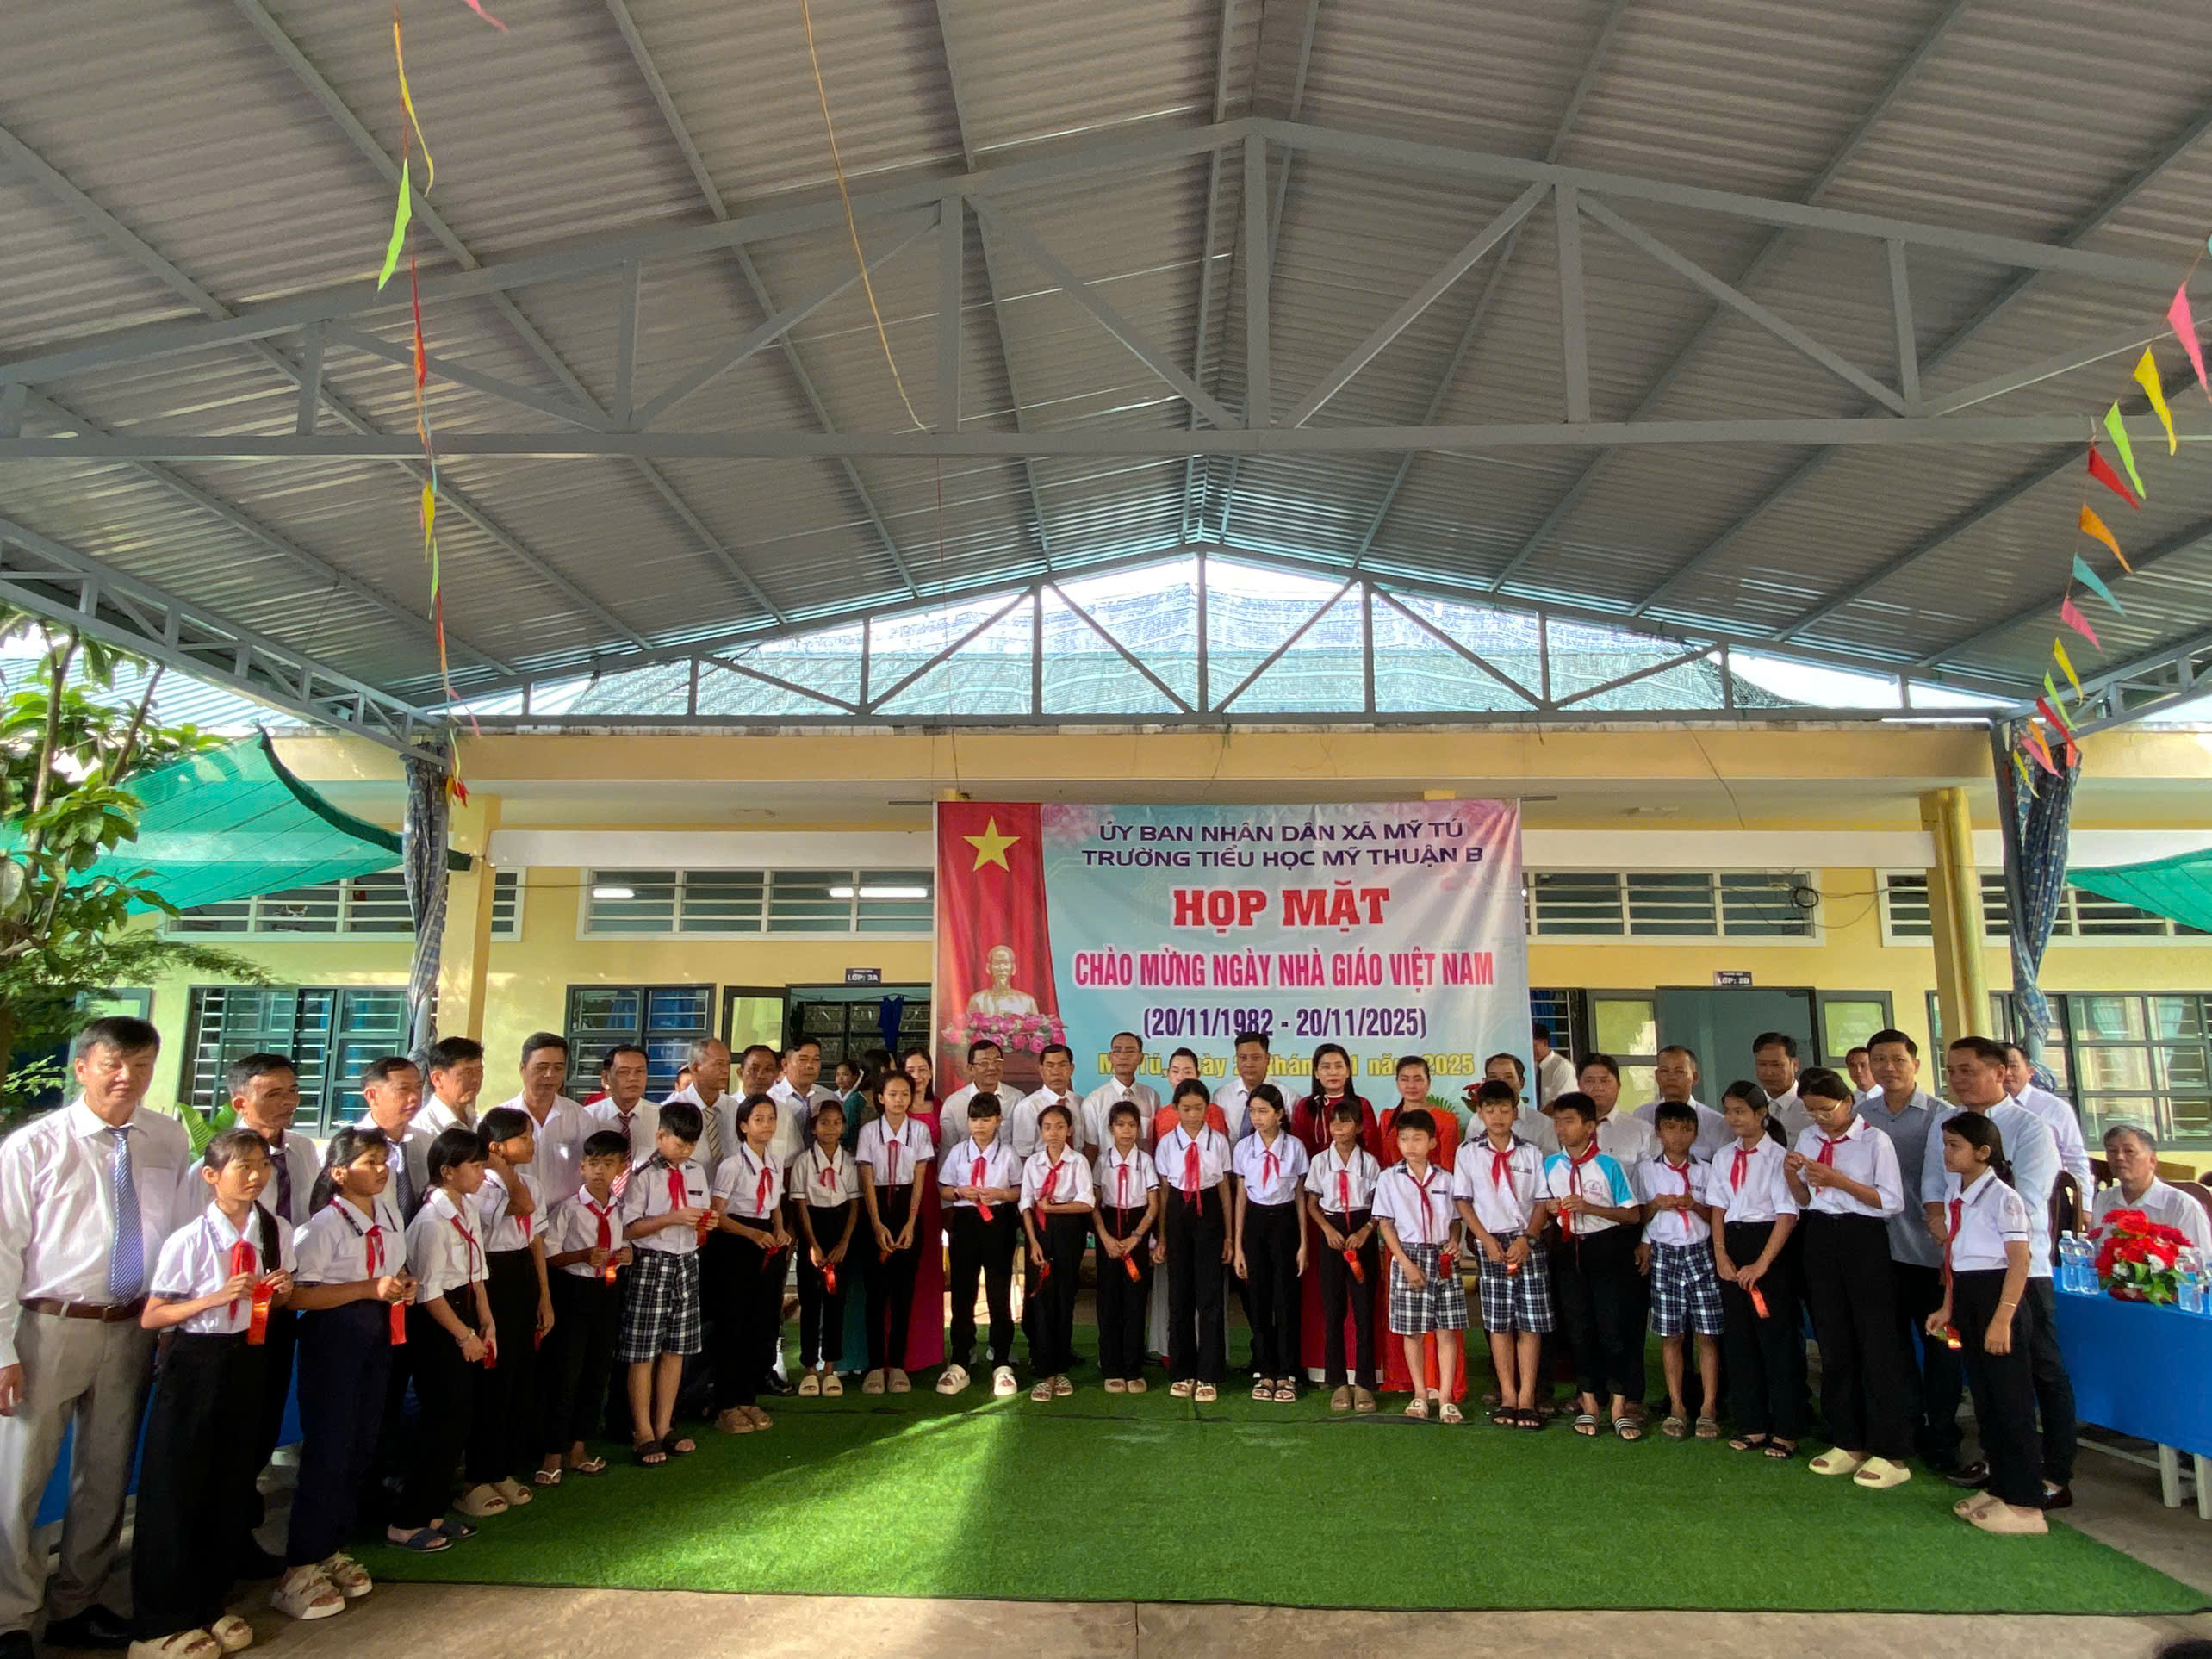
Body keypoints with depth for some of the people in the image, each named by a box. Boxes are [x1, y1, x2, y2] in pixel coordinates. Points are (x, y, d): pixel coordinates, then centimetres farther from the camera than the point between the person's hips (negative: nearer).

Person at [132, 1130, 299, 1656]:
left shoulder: (277, 1234, -1)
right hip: (195, 1361, -4)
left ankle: (210, 1605, 30)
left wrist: (281, 1290, -9)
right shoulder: (188, 1240, -15)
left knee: (232, 1487, 13)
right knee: (175, 1489, 3)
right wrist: (216, 1298, -24)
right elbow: (151, 1318, -11)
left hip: (249, 1359, 5)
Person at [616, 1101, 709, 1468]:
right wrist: (672, 1218, -21)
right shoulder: (643, 1176, -9)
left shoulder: (696, 1174, 11)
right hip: (651, 1264, -6)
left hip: (687, 1262, 6)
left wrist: (707, 1222, -2)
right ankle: (643, 1434, 12)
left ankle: (664, 1428, 22)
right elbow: (627, 1228, -13)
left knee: (676, 1350, 11)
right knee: (642, 1353, 1)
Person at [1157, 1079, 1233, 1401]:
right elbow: (1163, 1191, 4)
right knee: (1179, 1295, 7)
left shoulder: (1218, 1141, -1)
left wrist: (1229, 1236, 3)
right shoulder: (1167, 1142, 1)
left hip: (1209, 1215, -1)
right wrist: (1161, 1238, 4)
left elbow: (1225, 1189, 3)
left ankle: (1208, 1377, 9)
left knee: (1209, 1295, -1)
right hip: (1178, 1214, 1)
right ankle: (1181, 1373, 20)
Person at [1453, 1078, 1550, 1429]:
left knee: (1531, 1321, -1)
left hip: (1527, 1240, 0)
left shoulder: (1531, 1154, 5)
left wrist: (1525, 1239, -10)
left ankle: (1527, 1397, 7)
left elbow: (1542, 1202, 3)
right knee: (1498, 1322, 3)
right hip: (1491, 1241, 0)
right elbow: (1463, 1202, 2)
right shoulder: (1469, 1154, 4)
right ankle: (1508, 1396, 12)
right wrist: (1487, 1240, -7)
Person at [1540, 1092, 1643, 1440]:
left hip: (1608, 1246, -4)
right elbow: (1545, 1207, 16)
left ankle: (1620, 1406, 10)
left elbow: (1632, 1214, -7)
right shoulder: (1551, 1165, 4)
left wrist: (1588, 1207, -18)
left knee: (1614, 1326, -2)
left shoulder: (1608, 1164, -9)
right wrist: (1549, 1207, -8)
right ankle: (1589, 1401, 21)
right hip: (1570, 1249, 4)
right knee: (1578, 1329, 9)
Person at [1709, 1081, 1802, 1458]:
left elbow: (1788, 1214, -12)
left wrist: (1762, 1264, -15)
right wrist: (1721, 1254, -3)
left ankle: (1786, 1431, 12)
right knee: (1738, 1338, 10)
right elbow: (1717, 1209, 9)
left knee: (1777, 1337, 0)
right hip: (1732, 1247, 6)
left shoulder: (1778, 1156, -9)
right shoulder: (1723, 1159, 9)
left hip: (1769, 1243, -6)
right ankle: (1752, 1426, 21)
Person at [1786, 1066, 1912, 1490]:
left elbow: (1891, 1201, -13)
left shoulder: (1874, 1140, -8)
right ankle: (1848, 1442, 24)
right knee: (1833, 1342, 12)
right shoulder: (1807, 1139, 9)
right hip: (1820, 1237, 6)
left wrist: (1838, 1180, -20)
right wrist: (1791, 1176, -6)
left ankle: (1891, 1454, 8)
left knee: (1877, 1343, -1)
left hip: (1864, 1238, -6)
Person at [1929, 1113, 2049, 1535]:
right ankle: (1999, 1488, 27)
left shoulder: (2001, 1197, -15)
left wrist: (2002, 1318, -20)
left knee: (2011, 1401, -1)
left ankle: (2024, 1505, 7)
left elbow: (2019, 1261, -16)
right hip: (1965, 1297, 9)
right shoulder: (1954, 1196, 9)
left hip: (1996, 1294, -9)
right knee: (1983, 1398, 15)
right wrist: (1947, 1308, 14)